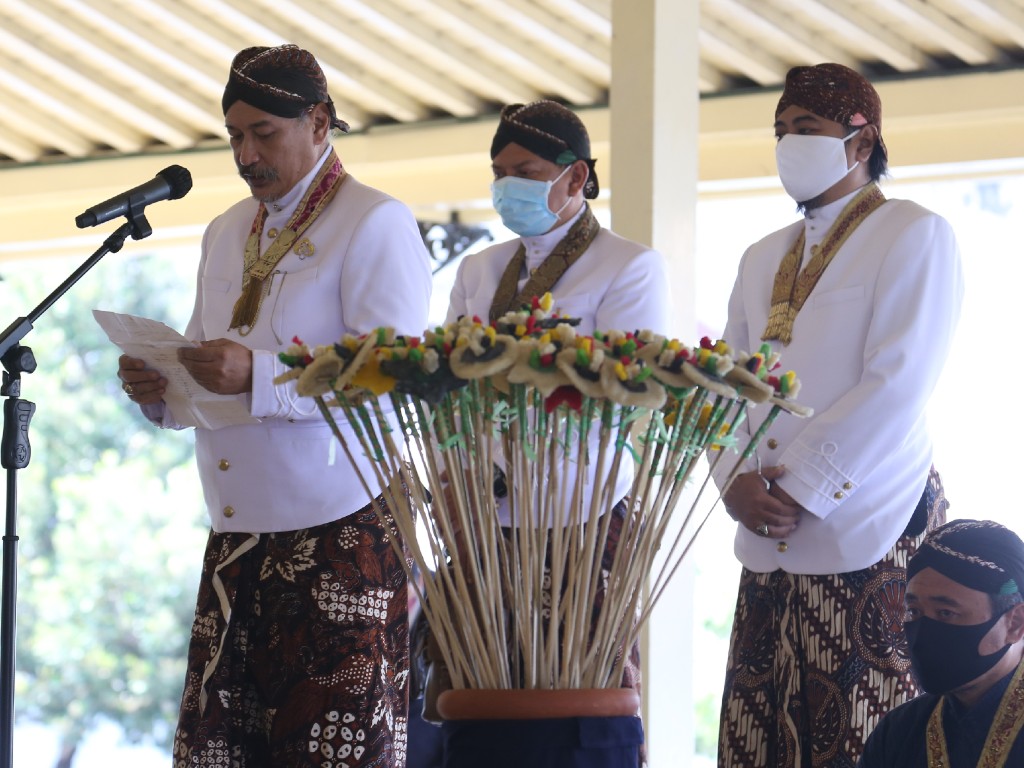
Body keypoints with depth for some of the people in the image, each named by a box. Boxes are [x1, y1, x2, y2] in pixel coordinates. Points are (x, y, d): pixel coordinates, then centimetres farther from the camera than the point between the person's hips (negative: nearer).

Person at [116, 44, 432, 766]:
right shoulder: (225, 233, 20)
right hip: (234, 545, 7)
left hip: (340, 540, -6)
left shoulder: (376, 225, -3)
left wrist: (258, 377, -26)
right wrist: (161, 391, 0)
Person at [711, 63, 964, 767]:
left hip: (871, 542, -6)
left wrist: (797, 486, -13)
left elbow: (897, 384, -11)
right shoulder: (763, 259, 20)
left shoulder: (914, 235, -1)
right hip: (771, 542, 6)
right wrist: (738, 482, -4)